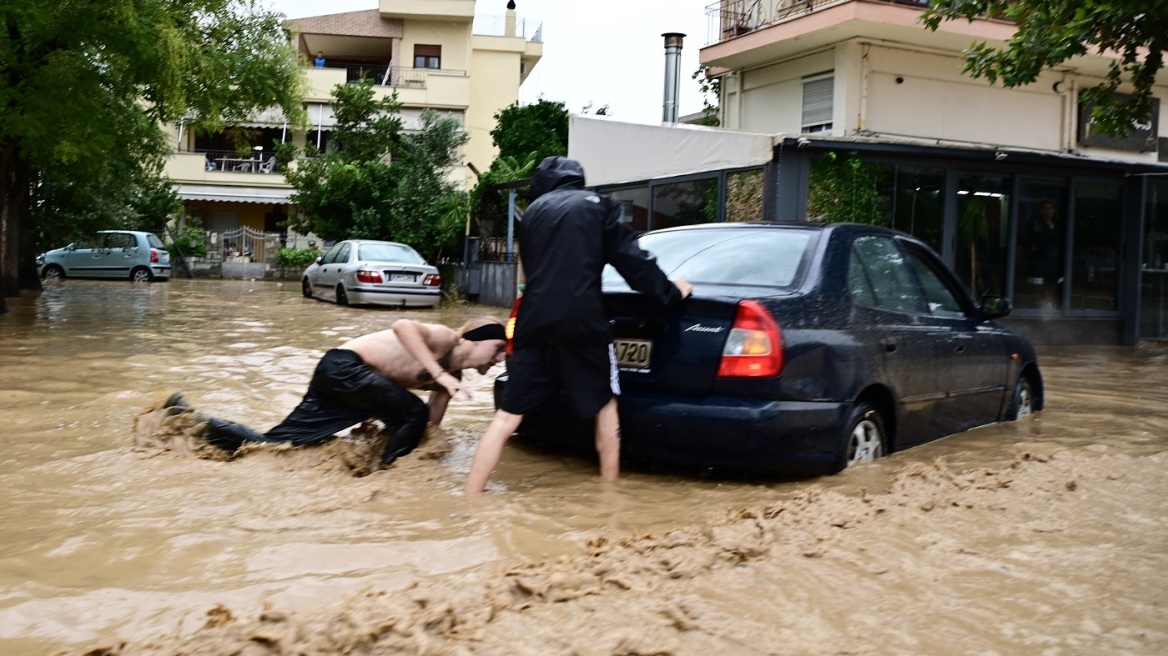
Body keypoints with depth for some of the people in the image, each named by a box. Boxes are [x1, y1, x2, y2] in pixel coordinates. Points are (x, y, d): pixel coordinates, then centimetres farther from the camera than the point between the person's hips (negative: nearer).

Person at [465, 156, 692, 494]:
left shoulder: (533, 210, 20)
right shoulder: (596, 205, 9)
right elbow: (631, 258, 6)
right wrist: (670, 292, 19)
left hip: (534, 324, 3)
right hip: (581, 323, -3)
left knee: (507, 416, 5)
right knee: (605, 406, 17)